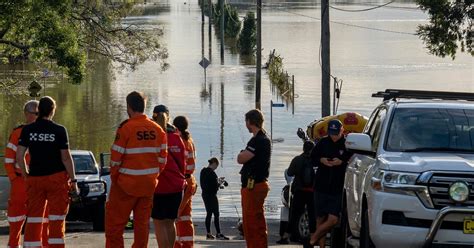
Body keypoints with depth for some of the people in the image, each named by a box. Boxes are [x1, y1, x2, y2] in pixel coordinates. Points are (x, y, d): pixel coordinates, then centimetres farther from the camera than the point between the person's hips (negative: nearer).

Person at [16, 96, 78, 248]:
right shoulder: (59, 131, -7)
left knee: (33, 220, 6)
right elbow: (66, 158, -8)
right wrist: (73, 180, -1)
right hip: (57, 177, -2)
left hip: (34, 178, 3)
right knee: (56, 220, 1)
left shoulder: (27, 130, 0)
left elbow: (19, 157, -2)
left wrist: (25, 175, 12)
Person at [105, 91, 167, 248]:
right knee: (142, 221, 12)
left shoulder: (126, 128, -13)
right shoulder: (157, 129, 4)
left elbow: (116, 158, -12)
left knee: (115, 219, 3)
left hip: (127, 183, -5)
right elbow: (162, 158, 7)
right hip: (149, 185, 5)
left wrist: (114, 177, 1)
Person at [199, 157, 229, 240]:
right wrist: (221, 183, 0)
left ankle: (208, 234, 12)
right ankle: (218, 234, -4)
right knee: (216, 214, -4)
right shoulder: (211, 173, -18)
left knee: (208, 214, 12)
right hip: (211, 195, -9)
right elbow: (215, 186, -18)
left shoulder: (203, 171, 8)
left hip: (205, 194, 9)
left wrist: (217, 180, 15)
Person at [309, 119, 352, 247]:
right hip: (321, 187, 2)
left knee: (333, 219, -10)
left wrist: (342, 162, -17)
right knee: (320, 219, 6)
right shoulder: (323, 143, 3)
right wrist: (321, 160, -8)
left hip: (338, 189, -2)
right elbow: (312, 157, 12)